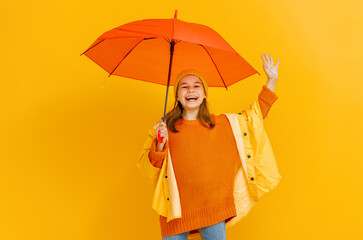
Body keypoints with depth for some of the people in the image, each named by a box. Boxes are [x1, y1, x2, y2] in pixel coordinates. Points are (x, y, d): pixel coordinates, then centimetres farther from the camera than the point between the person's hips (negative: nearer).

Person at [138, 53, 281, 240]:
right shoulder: (167, 128, -1)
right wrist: (161, 144, -19)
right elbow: (156, 165, 0)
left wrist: (272, 81, 11)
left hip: (213, 209, 1)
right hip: (177, 209, -1)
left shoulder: (224, 124, 5)